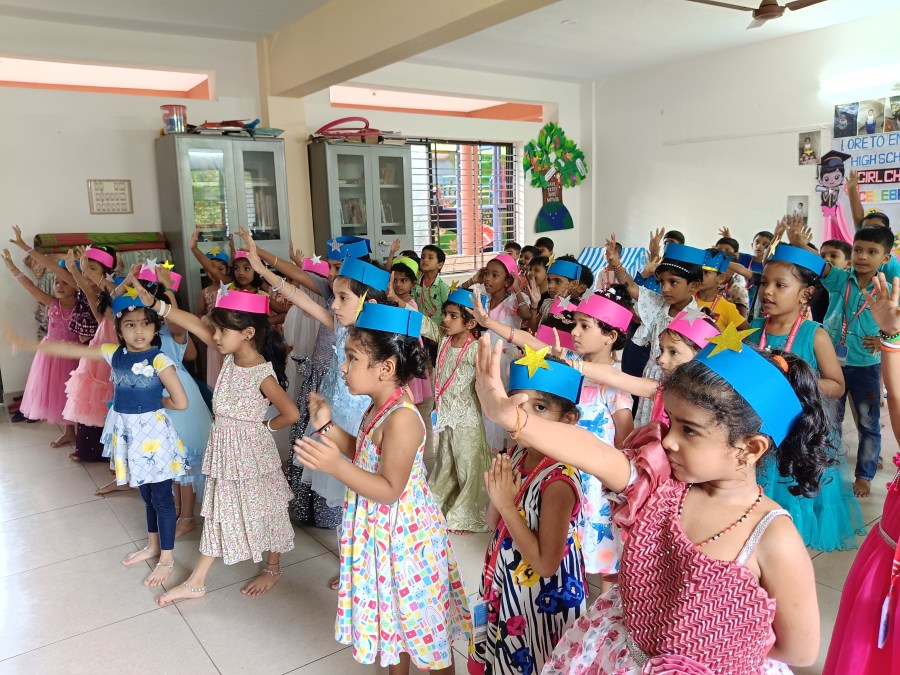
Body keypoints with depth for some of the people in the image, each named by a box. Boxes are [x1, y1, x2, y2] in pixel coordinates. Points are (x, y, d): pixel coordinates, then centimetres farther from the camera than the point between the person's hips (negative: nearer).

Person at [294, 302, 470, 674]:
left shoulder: (401, 419, -29)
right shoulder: (380, 407, 1)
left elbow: (390, 490, -27)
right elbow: (366, 456, 12)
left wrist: (336, 466, -37)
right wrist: (328, 427, 5)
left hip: (402, 535, -9)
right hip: (383, 533, 10)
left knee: (421, 622, 11)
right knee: (391, 613, 26)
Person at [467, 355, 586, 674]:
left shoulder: (558, 481, -29)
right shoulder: (518, 454, -7)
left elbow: (545, 563, -27)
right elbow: (493, 522, 3)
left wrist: (507, 505, -26)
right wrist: (497, 497, -18)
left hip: (542, 601, -7)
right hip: (507, 588, 7)